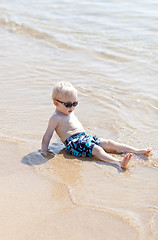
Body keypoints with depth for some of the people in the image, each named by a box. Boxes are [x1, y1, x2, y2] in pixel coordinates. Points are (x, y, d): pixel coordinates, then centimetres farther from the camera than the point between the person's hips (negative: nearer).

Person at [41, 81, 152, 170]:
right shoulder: (56, 118, -8)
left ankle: (139, 151, -6)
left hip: (85, 136, 9)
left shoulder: (70, 112, 19)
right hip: (74, 143, -9)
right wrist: (44, 150, -10)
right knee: (97, 149, -29)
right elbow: (47, 136, -9)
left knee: (108, 143, -3)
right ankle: (119, 163, -49)